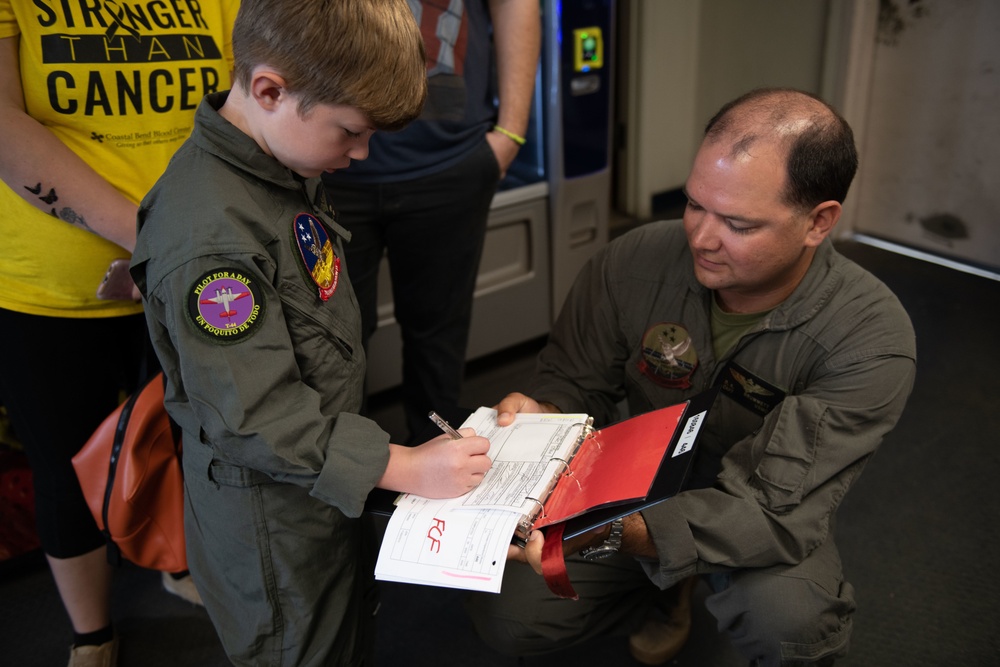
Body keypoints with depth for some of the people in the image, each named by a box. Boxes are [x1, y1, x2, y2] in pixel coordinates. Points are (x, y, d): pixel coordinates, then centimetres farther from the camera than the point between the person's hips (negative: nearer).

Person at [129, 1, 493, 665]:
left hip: (326, 485, 9)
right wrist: (402, 466, -27)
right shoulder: (209, 231, -31)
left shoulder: (288, 165, -1)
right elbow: (255, 413, -30)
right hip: (269, 523, -8)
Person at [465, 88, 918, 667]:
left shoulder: (871, 337, -27)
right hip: (638, 486, 3)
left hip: (767, 518, -3)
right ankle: (667, 590, 18)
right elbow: (575, 380, -5)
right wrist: (540, 415, -32)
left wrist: (613, 532, -50)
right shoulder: (636, 260, -19)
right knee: (505, 617, -10)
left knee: (790, 619, -36)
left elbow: (776, 512, -33)